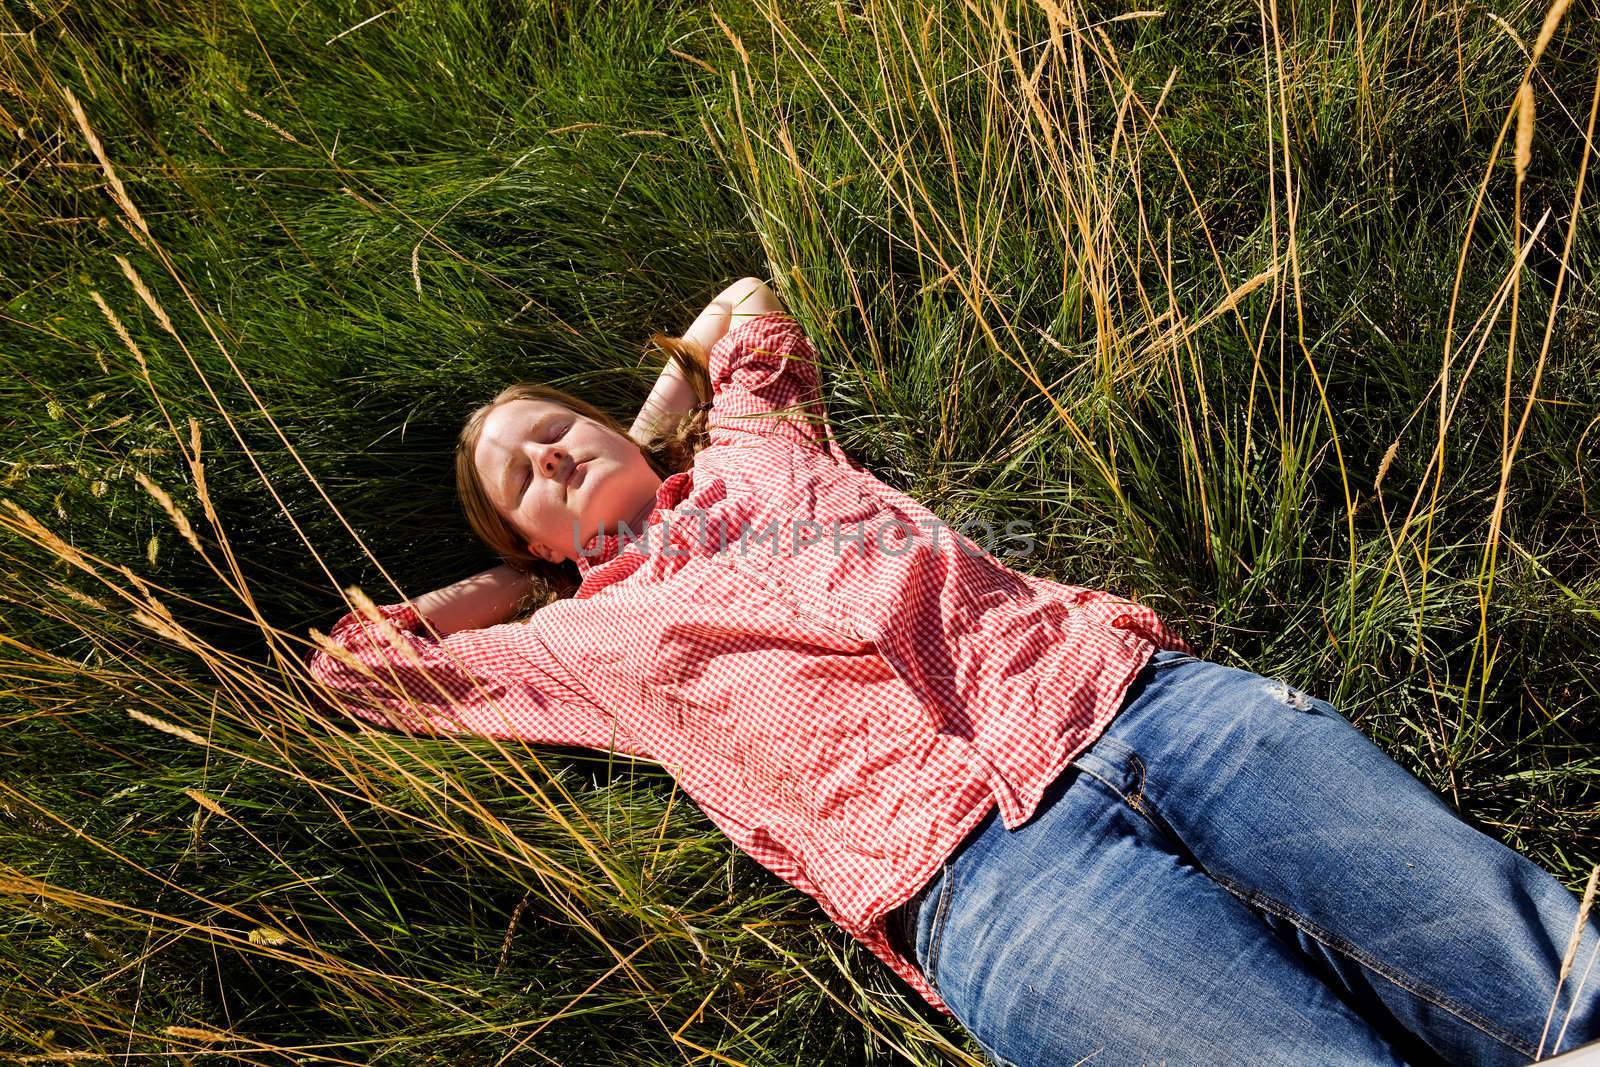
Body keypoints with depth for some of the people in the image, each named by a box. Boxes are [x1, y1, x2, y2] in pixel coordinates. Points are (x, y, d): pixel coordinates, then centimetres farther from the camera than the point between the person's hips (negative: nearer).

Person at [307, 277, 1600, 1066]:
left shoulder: (753, 441, 28)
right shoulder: (587, 638, 19)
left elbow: (751, 307, 47)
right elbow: (359, 663, 26)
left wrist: (641, 436, 38)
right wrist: (539, 563, 27)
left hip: (1134, 693, 5)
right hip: (982, 871, -4)